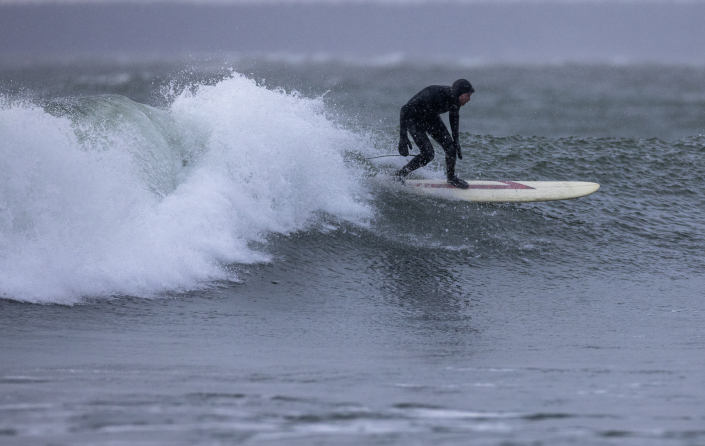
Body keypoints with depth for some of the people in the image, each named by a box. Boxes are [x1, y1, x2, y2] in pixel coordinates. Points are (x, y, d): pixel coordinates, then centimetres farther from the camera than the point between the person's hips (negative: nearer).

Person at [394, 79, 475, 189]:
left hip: (431, 118, 6)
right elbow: (405, 110, -36)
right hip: (414, 119, -6)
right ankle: (399, 175, 0)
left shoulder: (455, 99, -19)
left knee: (451, 147, -5)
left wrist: (456, 139, 8)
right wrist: (403, 137, -38)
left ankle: (451, 177, 21)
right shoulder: (433, 95, -41)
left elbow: (454, 116, 6)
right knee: (427, 153, -18)